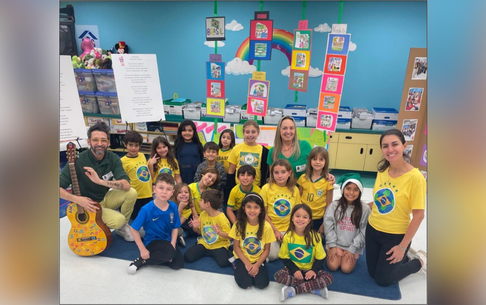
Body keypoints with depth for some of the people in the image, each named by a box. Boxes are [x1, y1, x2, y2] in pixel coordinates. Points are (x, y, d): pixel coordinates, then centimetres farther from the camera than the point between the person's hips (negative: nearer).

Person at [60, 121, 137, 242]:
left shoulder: (112, 158, -12)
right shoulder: (78, 161, -22)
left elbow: (126, 185, -25)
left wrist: (100, 181, -38)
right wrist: (77, 199, -31)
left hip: (105, 199, 5)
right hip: (87, 204, -4)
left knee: (131, 193, -20)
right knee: (118, 220, -27)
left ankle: (122, 227, 4)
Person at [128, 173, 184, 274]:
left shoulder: (173, 207, -10)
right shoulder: (147, 209, -21)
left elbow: (175, 228, 1)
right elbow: (134, 229, -12)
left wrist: (172, 245, -11)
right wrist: (143, 249, -13)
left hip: (167, 241, 5)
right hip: (152, 242, -5)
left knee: (178, 264, -13)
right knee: (169, 253, -33)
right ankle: (142, 259, -7)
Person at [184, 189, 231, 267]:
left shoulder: (221, 218, -17)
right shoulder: (203, 214, 1)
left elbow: (229, 236, -16)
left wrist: (219, 232, -35)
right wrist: (195, 228, -9)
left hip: (219, 245, -5)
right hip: (204, 243, 5)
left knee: (224, 262, -30)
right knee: (188, 257, -15)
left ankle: (214, 253, 2)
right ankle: (207, 252, 9)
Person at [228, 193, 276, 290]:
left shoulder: (266, 226, -16)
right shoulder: (239, 224, -16)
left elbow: (266, 250, -7)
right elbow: (236, 247, -7)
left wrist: (257, 265, -17)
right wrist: (247, 263, -15)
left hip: (259, 259, 0)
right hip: (242, 258, 0)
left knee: (262, 284, -18)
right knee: (244, 284, -18)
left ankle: (255, 269, 12)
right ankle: (238, 267, 12)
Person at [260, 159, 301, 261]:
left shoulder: (294, 190, -2)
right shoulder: (266, 188, -10)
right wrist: (275, 230, -10)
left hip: (289, 229, 2)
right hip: (271, 228, -2)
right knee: (272, 255, -19)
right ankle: (277, 243, 13)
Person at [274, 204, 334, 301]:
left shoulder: (315, 236, -11)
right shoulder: (287, 236, -9)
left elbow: (320, 258, -3)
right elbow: (285, 257, -3)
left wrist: (314, 270, -21)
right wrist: (294, 270, -19)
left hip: (310, 270, 1)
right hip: (294, 269, 0)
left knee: (329, 278, -25)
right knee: (278, 275, -28)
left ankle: (294, 290, -22)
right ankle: (314, 288, -23)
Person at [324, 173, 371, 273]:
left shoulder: (365, 209, -10)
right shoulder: (334, 205, -8)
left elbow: (363, 232, -7)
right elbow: (328, 226, -5)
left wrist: (352, 249, -8)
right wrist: (332, 246, -8)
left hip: (353, 246, 0)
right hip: (335, 243, 1)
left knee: (346, 269, -14)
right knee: (332, 266, -13)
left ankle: (352, 255, 16)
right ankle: (333, 252, 17)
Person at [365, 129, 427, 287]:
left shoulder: (415, 177, -22)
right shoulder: (382, 171, -5)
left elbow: (418, 215, -18)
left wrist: (402, 246, -15)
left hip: (396, 236, -5)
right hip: (373, 230, 6)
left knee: (383, 280, 10)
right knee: (373, 273, 19)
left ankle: (419, 261, 30)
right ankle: (404, 258, 41)